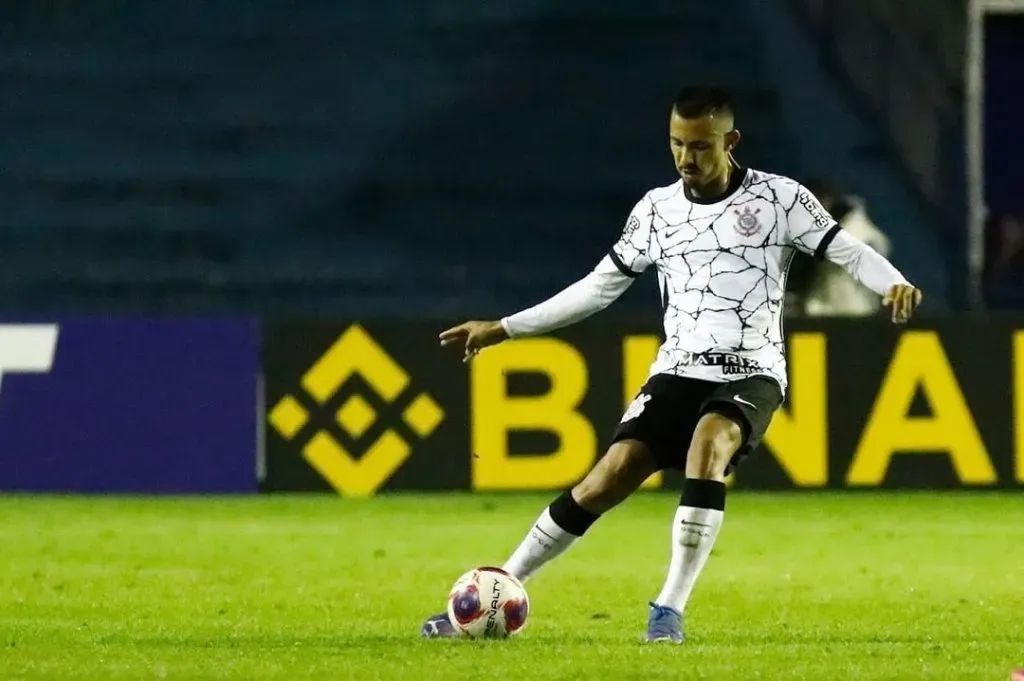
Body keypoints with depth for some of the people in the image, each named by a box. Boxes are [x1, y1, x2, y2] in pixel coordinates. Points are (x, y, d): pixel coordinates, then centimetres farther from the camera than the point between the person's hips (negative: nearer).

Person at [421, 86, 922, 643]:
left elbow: (846, 250, -5)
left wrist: (894, 284, -27)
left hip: (752, 373, -3)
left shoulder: (779, 198, -2)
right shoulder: (657, 210, 8)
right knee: (609, 478, -13)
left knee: (708, 442, -35)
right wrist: (504, 329, 15)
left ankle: (670, 612, -29)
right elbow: (601, 285, 16)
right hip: (678, 371, 3)